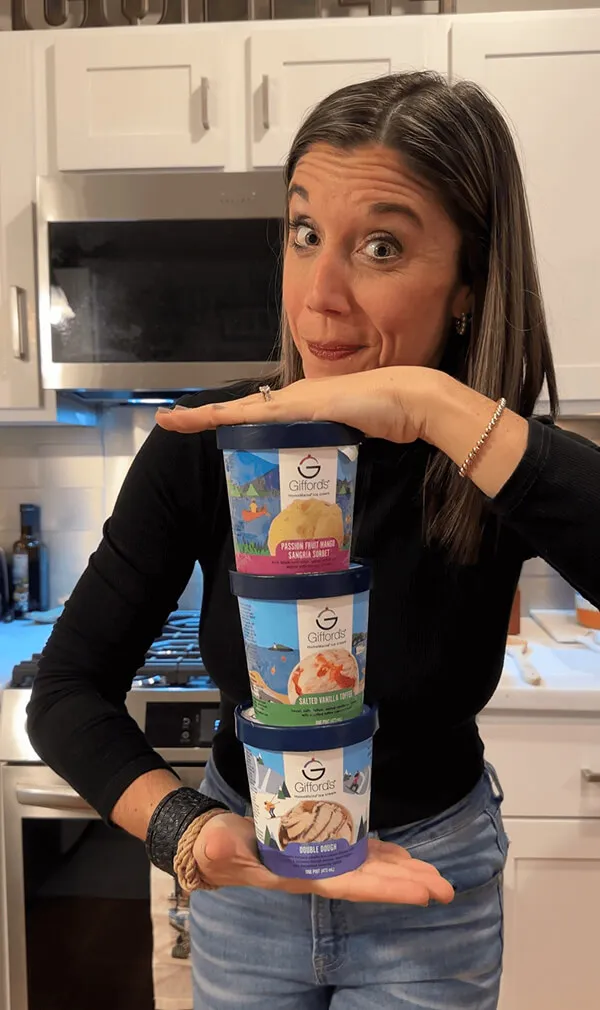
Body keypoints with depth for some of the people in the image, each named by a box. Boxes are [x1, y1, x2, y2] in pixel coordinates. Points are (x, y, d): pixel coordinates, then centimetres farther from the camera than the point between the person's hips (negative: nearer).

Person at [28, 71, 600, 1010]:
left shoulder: (504, 465, -20)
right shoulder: (205, 443, -19)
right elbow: (67, 692, -17)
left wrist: (439, 406, -41)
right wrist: (194, 832, -33)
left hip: (433, 887, 0)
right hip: (246, 871, 1)